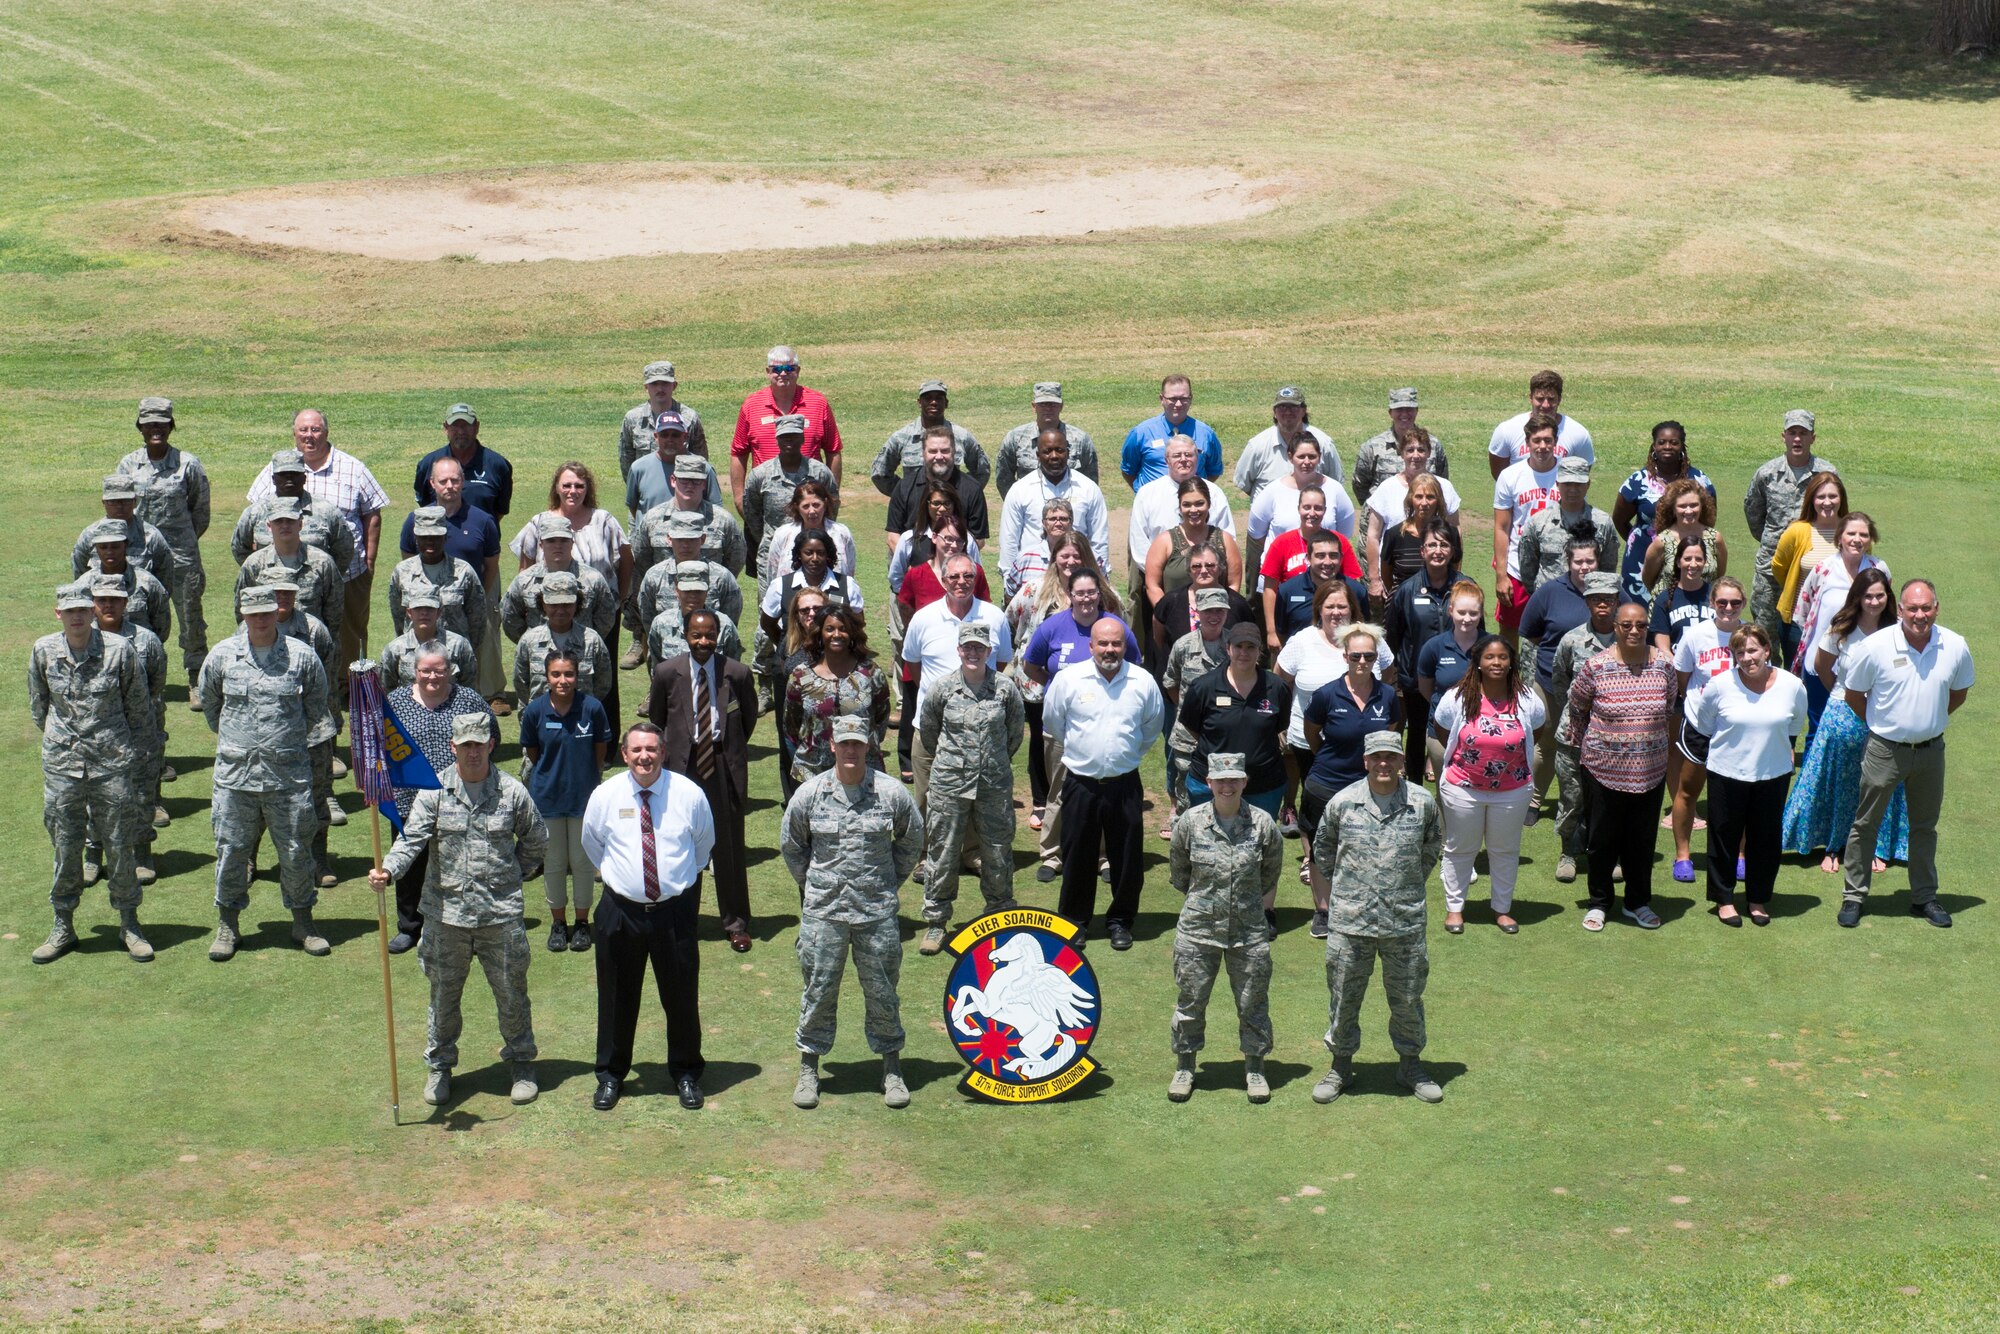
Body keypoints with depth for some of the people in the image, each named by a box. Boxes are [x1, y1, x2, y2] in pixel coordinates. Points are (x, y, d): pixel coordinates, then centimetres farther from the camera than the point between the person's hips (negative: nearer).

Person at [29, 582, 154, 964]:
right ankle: (63, 928, 20)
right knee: (65, 849, 8)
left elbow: (140, 707, 4)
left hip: (112, 764, -2)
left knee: (120, 848, 5)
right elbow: (38, 708, 13)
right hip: (61, 766, 2)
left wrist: (132, 751, 7)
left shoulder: (120, 650, -8)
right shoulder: (43, 652, -2)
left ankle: (129, 925, 19)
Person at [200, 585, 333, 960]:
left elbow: (316, 705, 13)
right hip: (236, 773, 1)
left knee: (296, 851, 6)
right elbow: (209, 704, 17)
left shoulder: (301, 656, -2)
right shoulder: (221, 656, 0)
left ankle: (303, 922, 22)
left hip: (289, 774, 0)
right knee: (231, 850, 6)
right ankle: (227, 925, 21)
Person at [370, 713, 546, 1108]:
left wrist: (511, 875, 7)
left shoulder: (512, 791, -1)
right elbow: (411, 839, -11)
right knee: (444, 994, 11)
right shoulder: (434, 791, -3)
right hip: (447, 913, 0)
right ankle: (440, 1066, 28)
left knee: (511, 993, 9)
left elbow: (536, 842, 12)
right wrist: (387, 871, -27)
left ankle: (521, 1064, 27)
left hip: (501, 913, 0)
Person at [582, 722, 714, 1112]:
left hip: (675, 909, 0)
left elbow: (704, 845, 12)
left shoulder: (689, 794, -6)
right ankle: (611, 1076, 28)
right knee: (617, 996, 11)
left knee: (682, 995, 10)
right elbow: (592, 845, 15)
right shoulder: (605, 796, -5)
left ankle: (686, 1074, 28)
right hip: (621, 910, 0)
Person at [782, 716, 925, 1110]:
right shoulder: (809, 793, -2)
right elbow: (791, 845, 13)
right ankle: (809, 1070, 18)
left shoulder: (891, 792, -4)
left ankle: (891, 1070, 19)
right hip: (823, 912, 0)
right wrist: (813, 884, 11)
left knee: (881, 991, 7)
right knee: (819, 990, 6)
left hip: (877, 911, 0)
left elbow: (912, 839, 13)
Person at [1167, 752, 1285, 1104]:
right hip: (1197, 928, 0)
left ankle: (1254, 1068, 26)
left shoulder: (1263, 824, -6)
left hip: (1249, 931, 0)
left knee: (1253, 1002, 10)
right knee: (1191, 1001, 9)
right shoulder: (1190, 821, -6)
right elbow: (1177, 871, 10)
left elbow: (1271, 873, 11)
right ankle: (1184, 1067, 25)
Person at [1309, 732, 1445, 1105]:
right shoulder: (1343, 802, -5)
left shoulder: (1422, 803, -4)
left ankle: (1410, 1064, 30)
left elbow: (1433, 846, 17)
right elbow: (1322, 847, 13)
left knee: (1407, 998, 12)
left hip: (1405, 921, 0)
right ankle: (1341, 1066, 25)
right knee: (1344, 997, 9)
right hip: (1350, 920, 0)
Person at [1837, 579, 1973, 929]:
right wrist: (1881, 725, 7)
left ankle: (1924, 897, 29)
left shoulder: (1955, 647, -9)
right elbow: (1854, 695, -1)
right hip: (1885, 750, -2)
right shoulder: (1874, 647, -16)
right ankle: (1854, 896, 18)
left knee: (1925, 825, 16)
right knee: (1866, 824, 6)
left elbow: (1959, 691, 11)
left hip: (1931, 751, 2)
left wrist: (1931, 720, 9)